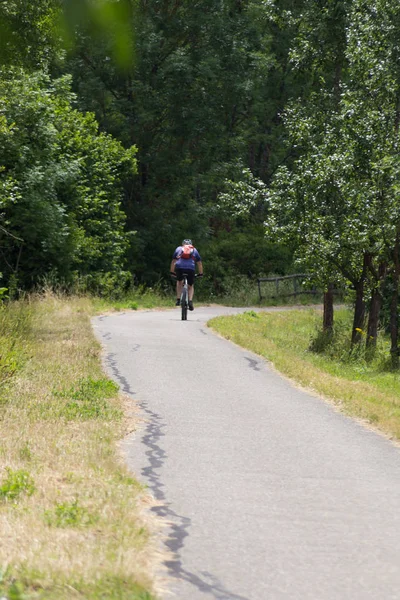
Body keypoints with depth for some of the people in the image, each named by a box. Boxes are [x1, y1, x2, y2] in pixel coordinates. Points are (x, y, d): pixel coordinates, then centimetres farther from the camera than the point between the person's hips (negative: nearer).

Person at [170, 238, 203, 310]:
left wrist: (172, 272, 41)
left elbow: (173, 261, 31)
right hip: (191, 268, 0)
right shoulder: (194, 250, 26)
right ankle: (190, 301, -4)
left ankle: (178, 299, 22)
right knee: (191, 286, 19)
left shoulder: (179, 249, 28)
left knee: (179, 281, 30)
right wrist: (200, 273, 37)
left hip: (179, 267, 0)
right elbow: (199, 263, 26)